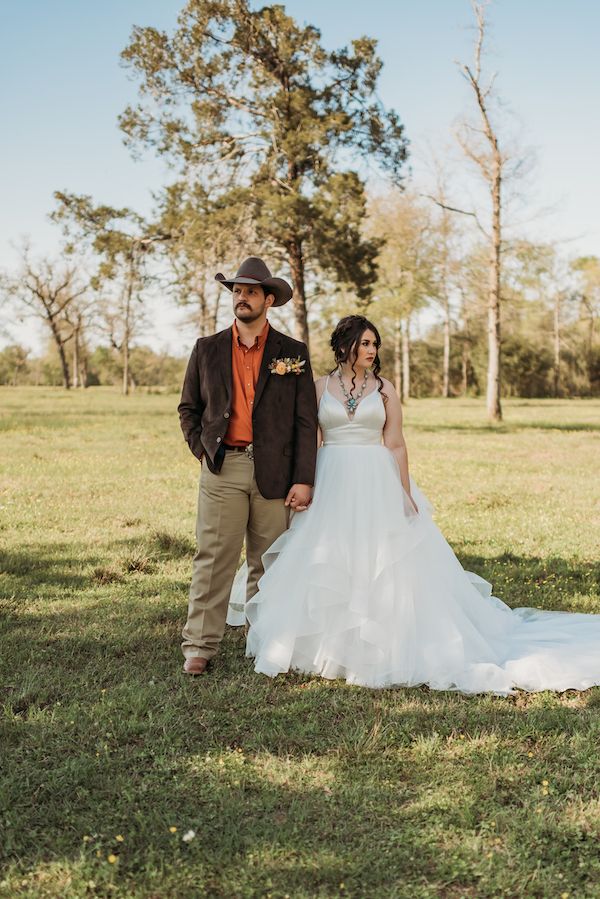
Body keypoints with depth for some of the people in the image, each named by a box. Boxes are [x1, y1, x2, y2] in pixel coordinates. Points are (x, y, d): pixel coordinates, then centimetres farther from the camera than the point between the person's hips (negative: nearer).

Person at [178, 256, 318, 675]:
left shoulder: (293, 353, 6)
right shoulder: (207, 349, 10)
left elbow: (306, 421, 2)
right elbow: (188, 409, 17)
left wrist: (303, 479, -5)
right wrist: (203, 449, 2)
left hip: (274, 473, 0)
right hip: (223, 469, 0)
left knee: (269, 562, 8)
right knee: (214, 559, -3)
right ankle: (200, 645, 3)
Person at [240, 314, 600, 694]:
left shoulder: (384, 389, 3)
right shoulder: (322, 387, 4)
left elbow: (396, 445, 1)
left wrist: (407, 495, -5)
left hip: (377, 485, 0)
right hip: (332, 485, 1)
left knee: (383, 566, -1)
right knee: (328, 566, 3)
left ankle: (384, 645, 12)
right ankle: (330, 645, 17)